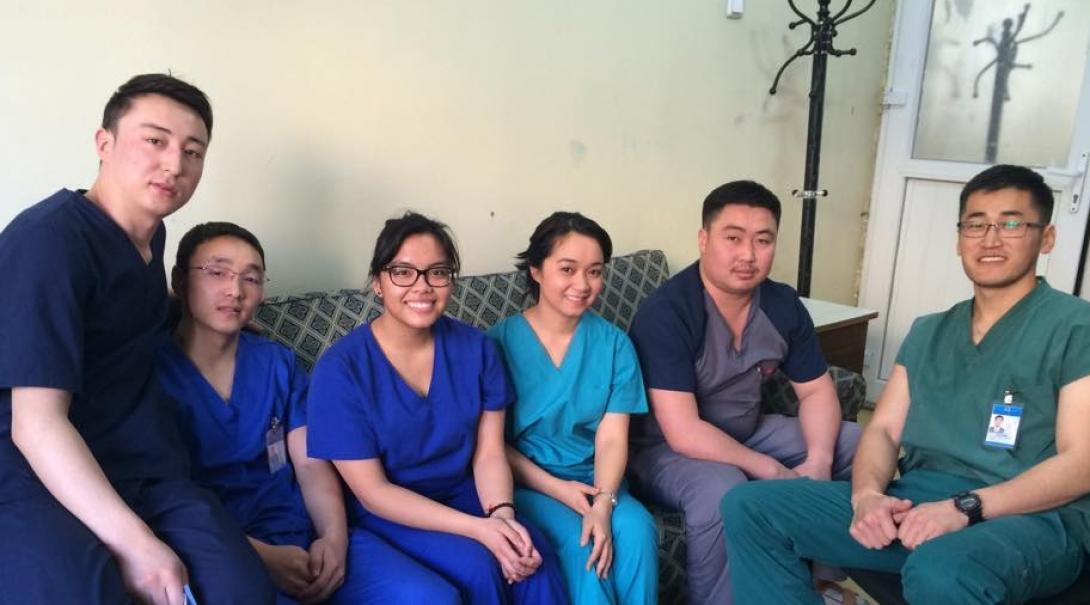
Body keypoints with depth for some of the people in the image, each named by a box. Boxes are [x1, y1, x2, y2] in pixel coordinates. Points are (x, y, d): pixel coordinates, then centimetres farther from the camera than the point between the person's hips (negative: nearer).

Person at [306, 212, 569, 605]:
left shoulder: (475, 348, -5)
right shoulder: (341, 369, -17)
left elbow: (489, 454, -2)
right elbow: (373, 493, -17)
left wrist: (502, 514, -24)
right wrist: (478, 528, -25)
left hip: (465, 497, 3)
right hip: (386, 515, -3)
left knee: (535, 561, -22)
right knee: (475, 565, -26)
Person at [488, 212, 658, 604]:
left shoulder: (614, 343, -1)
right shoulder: (501, 342, -8)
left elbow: (612, 437, -7)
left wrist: (603, 504, -24)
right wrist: (555, 487, -16)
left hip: (592, 480, 3)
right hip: (527, 482, -2)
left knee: (637, 529, -26)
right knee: (581, 540, -28)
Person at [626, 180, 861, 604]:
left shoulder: (783, 305, -5)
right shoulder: (665, 313, -26)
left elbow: (816, 391, 3)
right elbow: (684, 433, -30)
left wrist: (818, 461, -16)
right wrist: (773, 472, -26)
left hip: (749, 433, 8)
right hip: (665, 448, -7)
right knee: (722, 489, -38)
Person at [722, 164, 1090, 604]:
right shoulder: (927, 332, 19)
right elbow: (884, 429, 12)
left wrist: (964, 508, -22)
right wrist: (867, 493, -11)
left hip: (1032, 515, -5)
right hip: (914, 502, 6)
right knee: (749, 506, -11)